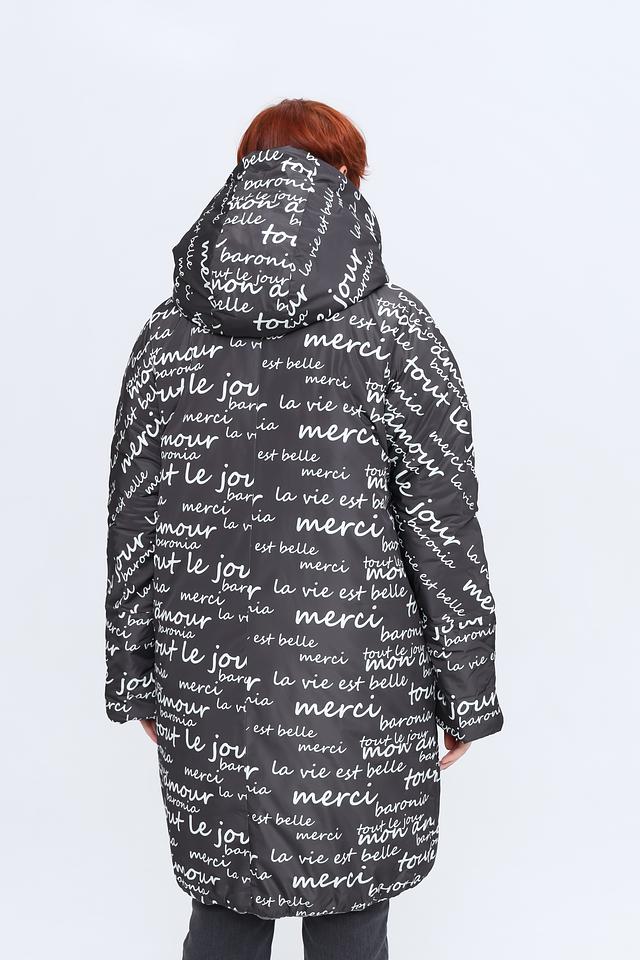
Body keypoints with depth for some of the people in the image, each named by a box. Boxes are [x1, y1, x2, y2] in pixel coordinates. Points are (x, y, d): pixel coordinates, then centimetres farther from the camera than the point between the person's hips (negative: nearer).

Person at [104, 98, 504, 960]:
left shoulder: (169, 333, 0)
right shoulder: (396, 329, -8)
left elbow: (131, 524, 3)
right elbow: (445, 530, -9)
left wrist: (137, 677, 13)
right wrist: (466, 692, 1)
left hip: (207, 694, 3)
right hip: (360, 696, -2)